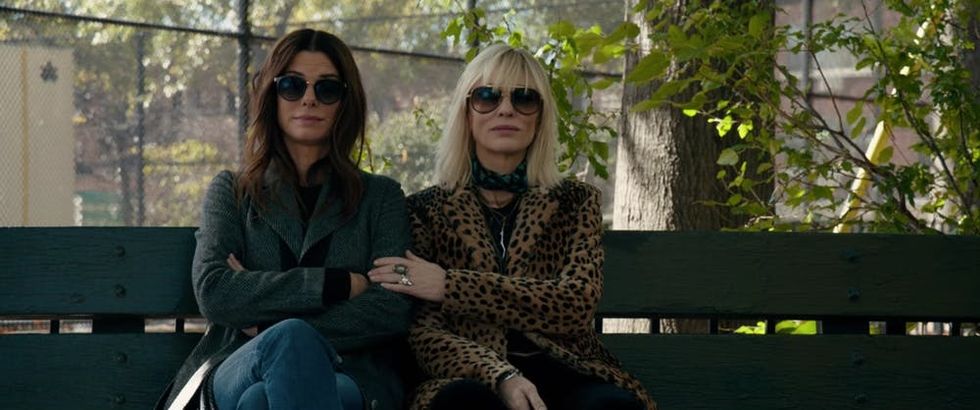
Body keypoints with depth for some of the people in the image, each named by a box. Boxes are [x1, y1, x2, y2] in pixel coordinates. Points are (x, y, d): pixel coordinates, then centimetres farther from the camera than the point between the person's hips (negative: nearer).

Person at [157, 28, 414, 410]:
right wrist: (338, 284, -7)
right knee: (290, 337, -37)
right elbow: (213, 293, -1)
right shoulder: (231, 191, 18)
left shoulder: (380, 197, 17)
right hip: (238, 373, 1)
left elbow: (392, 312, 1)